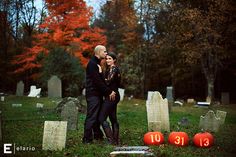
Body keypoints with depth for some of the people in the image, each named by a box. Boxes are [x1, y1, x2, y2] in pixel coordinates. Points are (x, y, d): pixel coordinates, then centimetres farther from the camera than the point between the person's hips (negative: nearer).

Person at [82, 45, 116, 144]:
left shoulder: (96, 64, 19)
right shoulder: (92, 64, -13)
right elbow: (97, 81, -20)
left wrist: (108, 92, 7)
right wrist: (109, 92, -17)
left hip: (97, 94, 10)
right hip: (93, 94, -10)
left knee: (98, 116, 16)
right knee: (91, 117, -8)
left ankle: (97, 135, 27)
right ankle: (87, 139, -4)